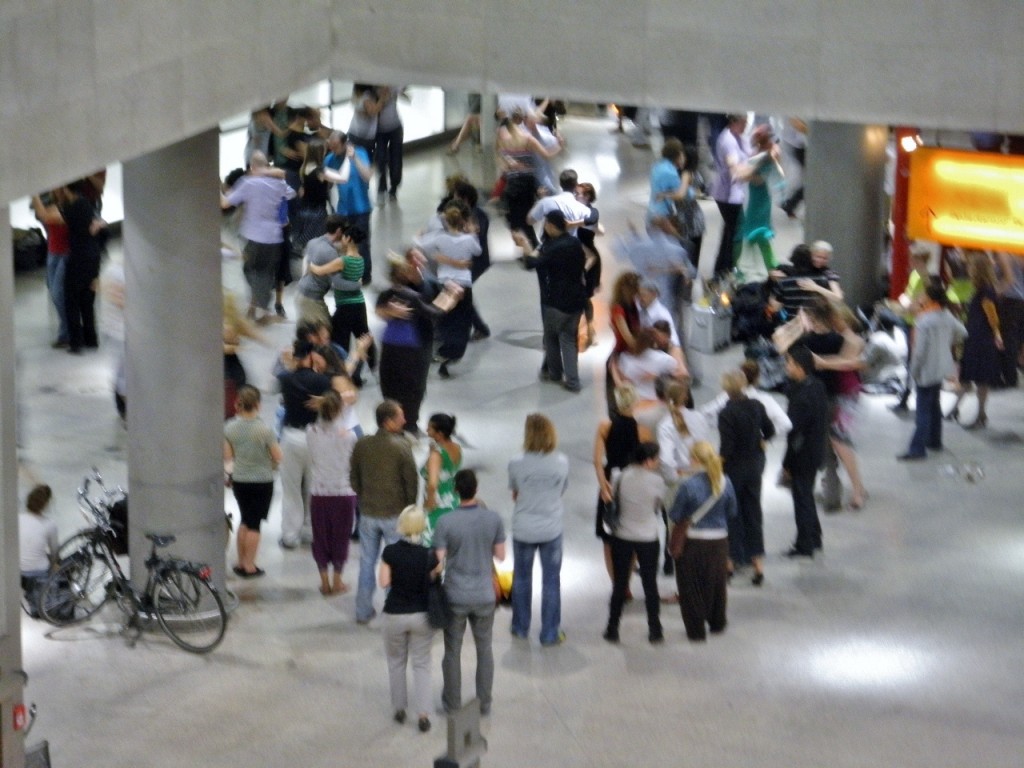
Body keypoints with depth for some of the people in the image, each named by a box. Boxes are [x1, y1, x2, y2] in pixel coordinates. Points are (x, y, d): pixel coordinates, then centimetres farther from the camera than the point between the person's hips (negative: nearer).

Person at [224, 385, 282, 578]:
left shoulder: (229, 428, -6)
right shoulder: (265, 430, -18)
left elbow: (227, 456, 1)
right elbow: (278, 457, -12)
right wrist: (270, 463, 9)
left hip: (239, 480, 4)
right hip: (262, 481, -4)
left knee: (245, 520, 19)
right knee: (254, 524, 5)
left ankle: (241, 563, 25)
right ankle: (249, 567, 10)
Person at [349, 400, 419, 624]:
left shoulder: (361, 445, -3)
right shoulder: (401, 446, -16)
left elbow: (354, 478, 6)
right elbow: (411, 481, -11)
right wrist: (409, 508, 4)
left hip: (368, 513, 4)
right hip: (395, 514, -4)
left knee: (367, 563, 14)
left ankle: (363, 612, 20)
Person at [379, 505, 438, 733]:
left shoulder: (390, 552, -15)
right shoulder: (429, 556, -14)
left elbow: (383, 582, -10)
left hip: (394, 615, 0)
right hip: (421, 615, 0)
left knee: (396, 662, 20)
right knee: (421, 664, 11)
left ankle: (399, 709, 26)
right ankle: (423, 713, 3)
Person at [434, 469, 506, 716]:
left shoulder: (446, 522, -17)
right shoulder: (493, 519, -11)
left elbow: (438, 561, -14)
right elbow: (500, 555, 1)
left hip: (455, 596, -2)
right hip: (484, 595, 2)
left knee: (452, 651, 14)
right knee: (484, 649, 18)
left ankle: (452, 703, 24)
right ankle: (484, 704, 25)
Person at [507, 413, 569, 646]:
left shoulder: (517, 464, -15)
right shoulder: (561, 462, -12)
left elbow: (514, 494, -4)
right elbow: (562, 491, 1)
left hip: (523, 529, 0)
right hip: (551, 529, 0)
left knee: (521, 578, 19)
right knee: (551, 581, 11)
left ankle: (520, 627, 32)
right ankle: (550, 633, 16)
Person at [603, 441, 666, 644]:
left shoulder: (623, 477, -8)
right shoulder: (656, 481, -14)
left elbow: (614, 498, 2)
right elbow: (658, 508, -2)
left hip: (622, 537, 2)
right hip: (648, 538, -2)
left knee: (619, 585, 11)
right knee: (650, 584, 9)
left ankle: (613, 629, 15)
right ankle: (655, 631, 13)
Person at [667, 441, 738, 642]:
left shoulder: (688, 486, -22)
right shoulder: (725, 483, -10)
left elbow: (675, 516, -11)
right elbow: (732, 512, 3)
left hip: (693, 543, -4)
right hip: (719, 540, 4)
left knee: (692, 587, 11)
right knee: (716, 583, 22)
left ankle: (696, 630, 15)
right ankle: (717, 624, 38)